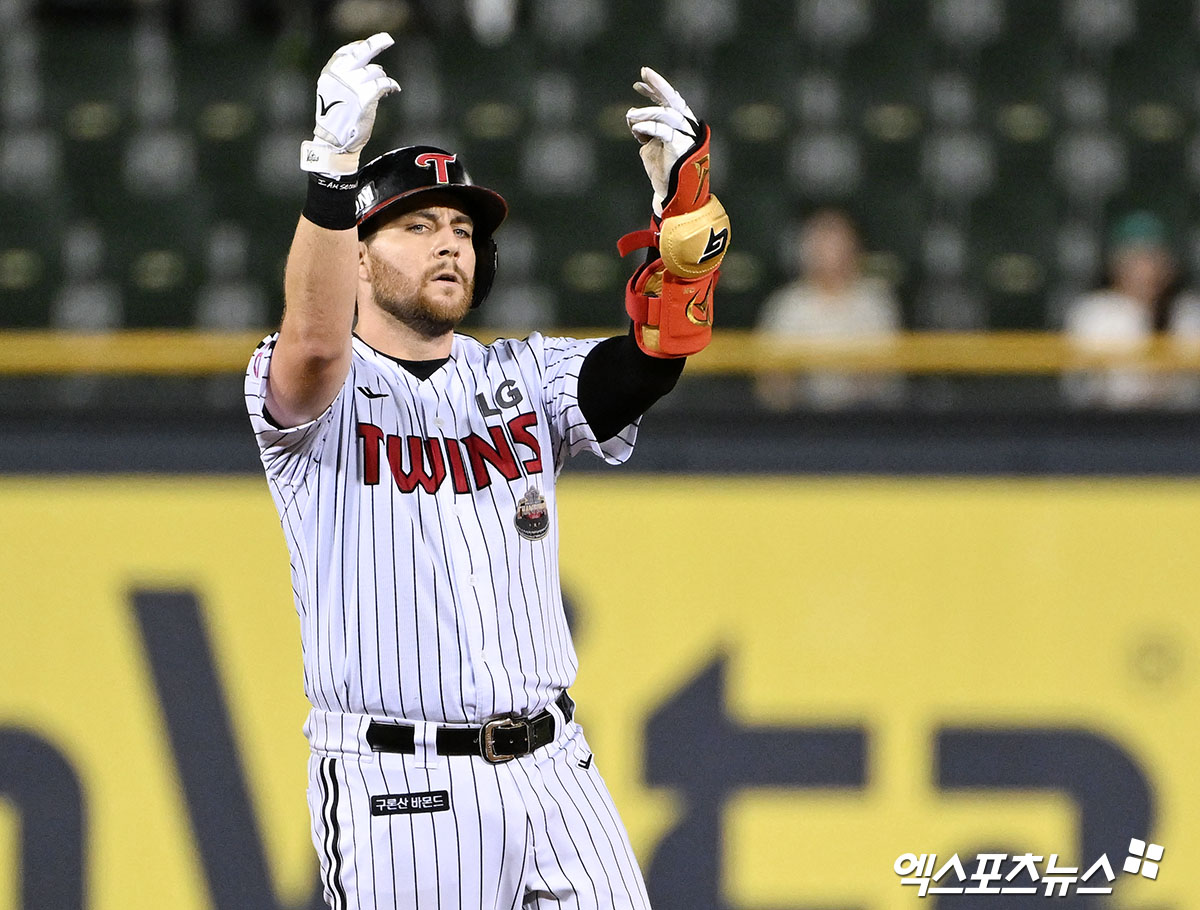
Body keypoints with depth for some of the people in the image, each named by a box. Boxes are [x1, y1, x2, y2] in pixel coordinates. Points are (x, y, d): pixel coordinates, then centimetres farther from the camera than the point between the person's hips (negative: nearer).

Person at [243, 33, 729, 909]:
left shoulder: (524, 378, 14)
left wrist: (681, 203, -19)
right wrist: (333, 164, -38)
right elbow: (315, 343, -24)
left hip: (551, 766, 5)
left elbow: (654, 353, -2)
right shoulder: (317, 395, 0)